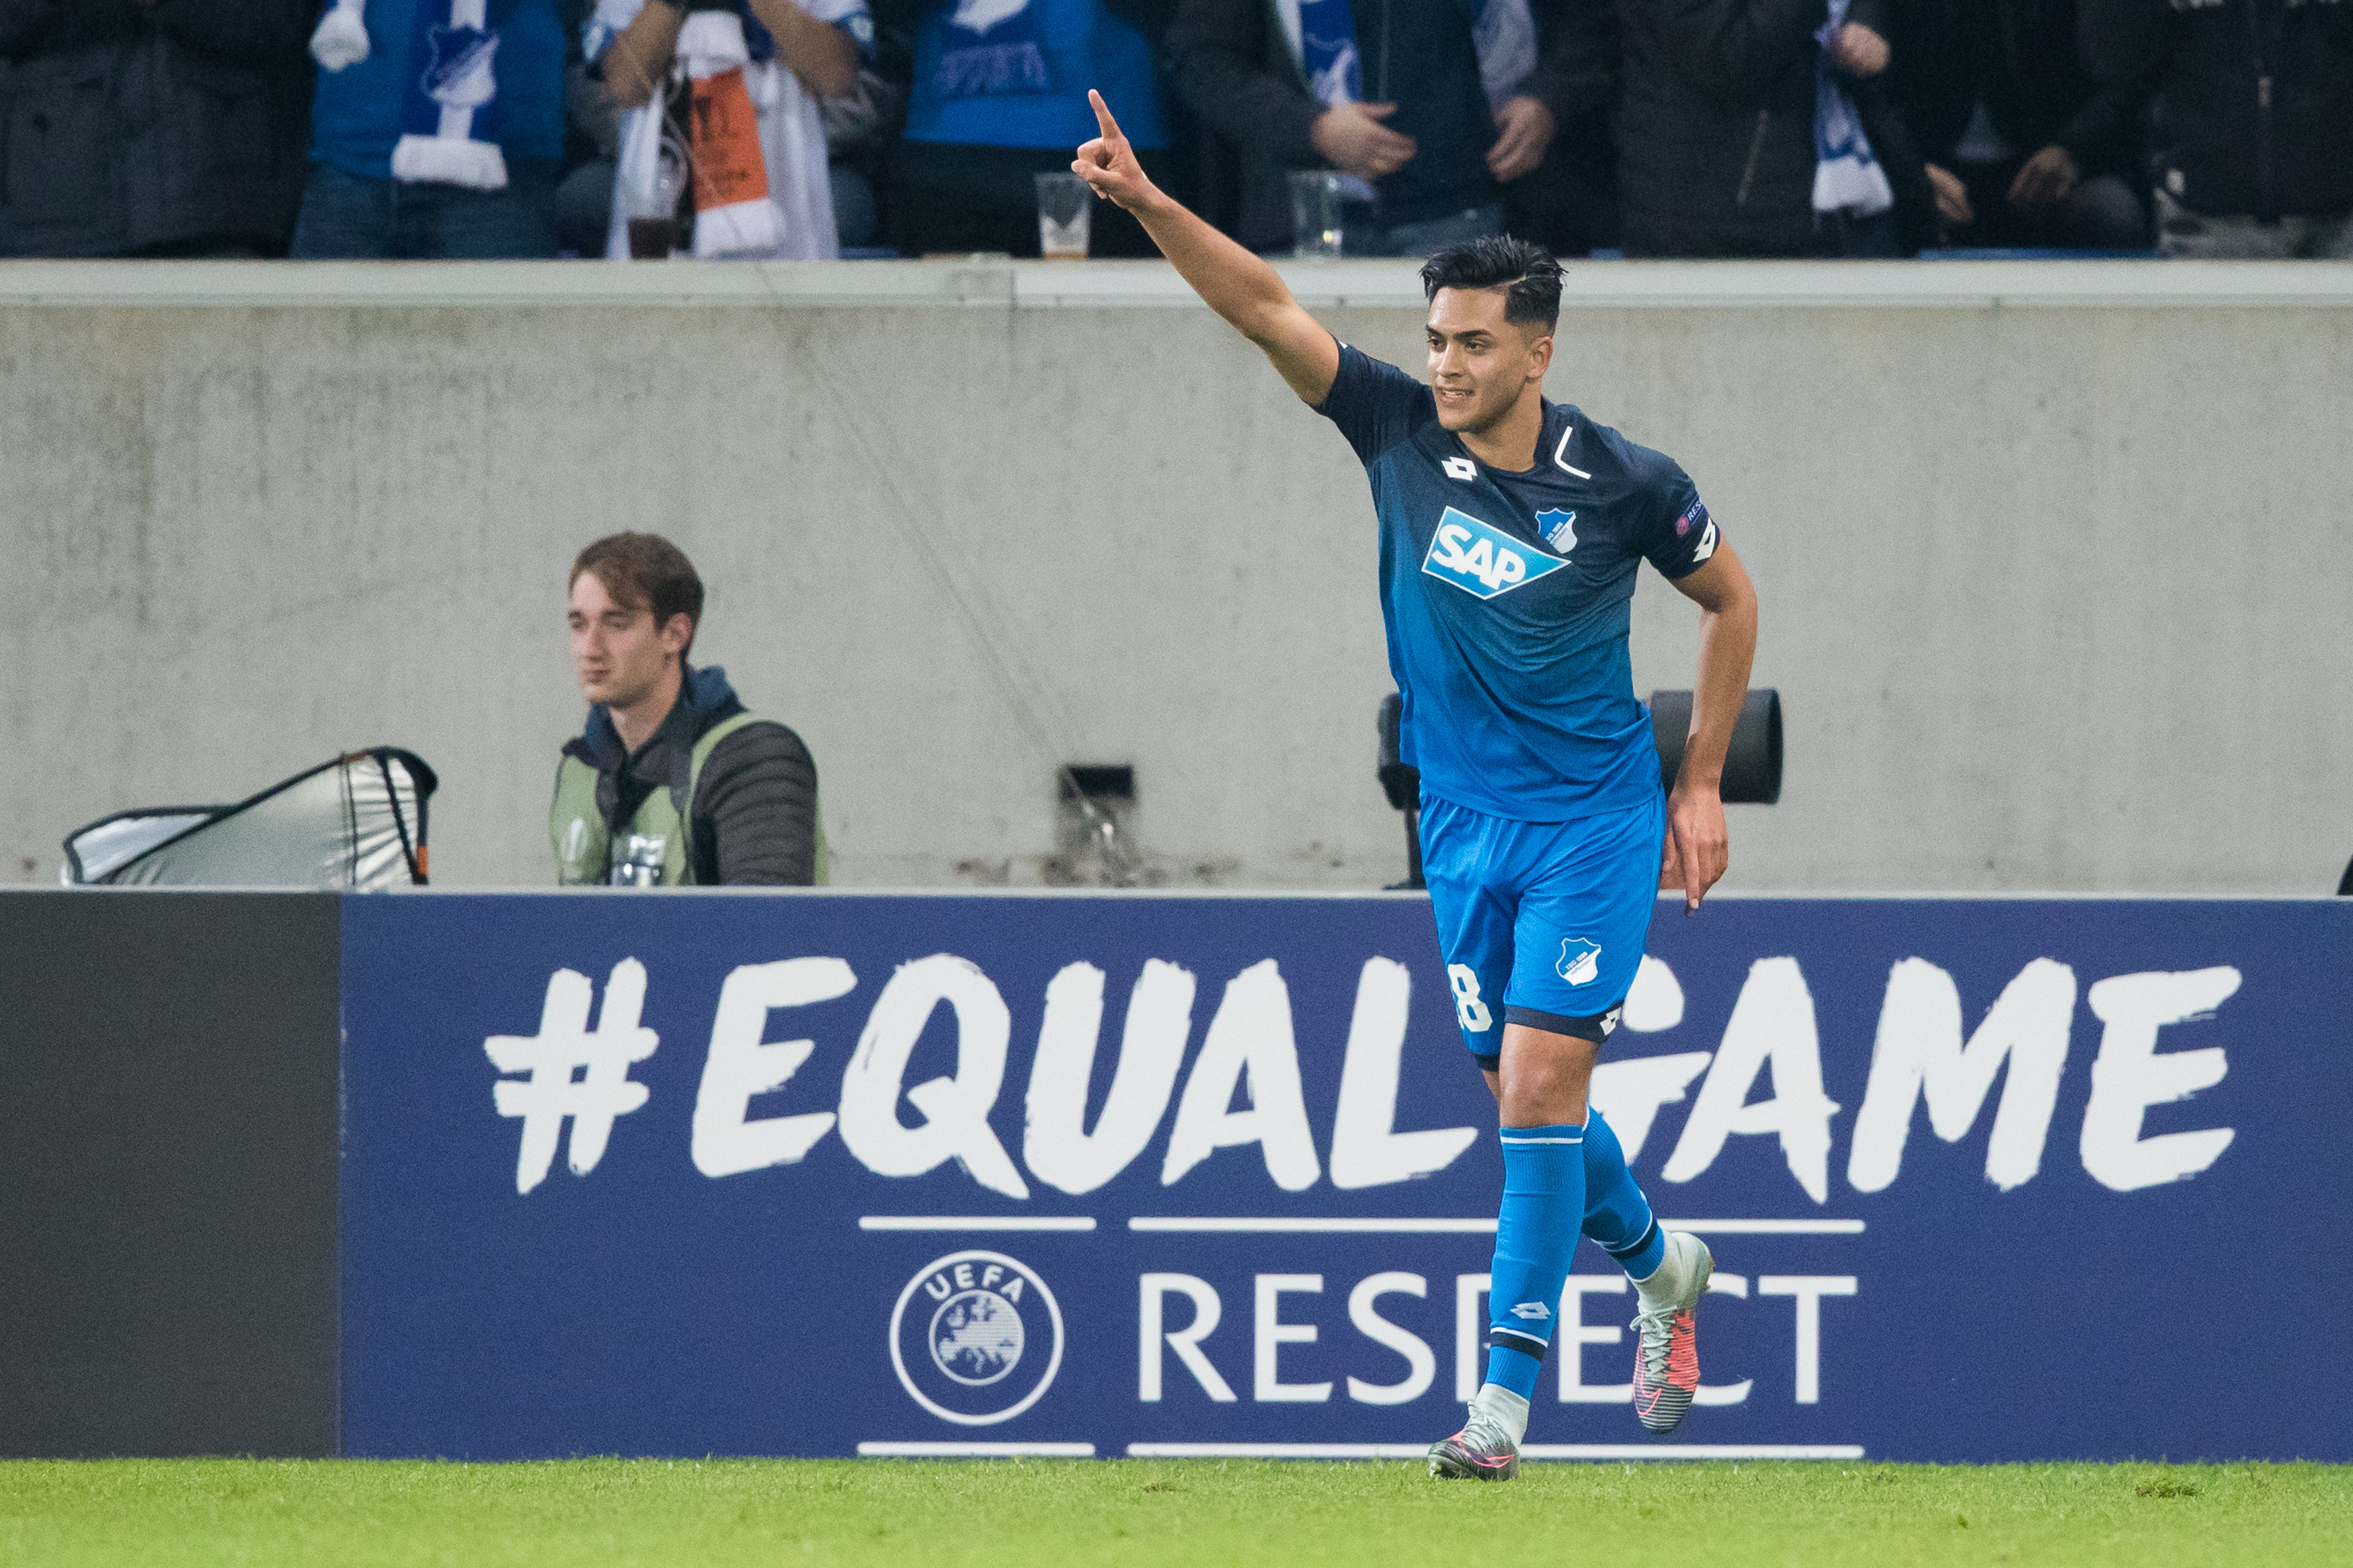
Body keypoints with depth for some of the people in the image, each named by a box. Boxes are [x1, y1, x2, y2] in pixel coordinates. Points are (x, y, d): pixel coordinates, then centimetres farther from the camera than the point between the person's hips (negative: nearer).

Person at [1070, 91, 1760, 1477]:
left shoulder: (1625, 484, -12)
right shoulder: (1402, 430, -7)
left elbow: (1731, 598, 4)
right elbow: (1267, 308, -15)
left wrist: (1703, 785, 3)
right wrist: (1148, 203, -28)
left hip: (1595, 819, -4)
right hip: (1465, 825, 4)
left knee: (1540, 1086, -13)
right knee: (1528, 1098, 11)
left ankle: (1507, 1397, -11)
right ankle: (1659, 1261, 41)